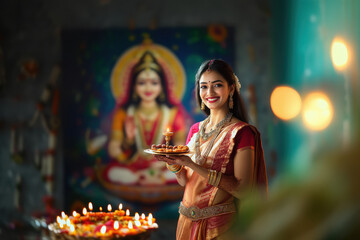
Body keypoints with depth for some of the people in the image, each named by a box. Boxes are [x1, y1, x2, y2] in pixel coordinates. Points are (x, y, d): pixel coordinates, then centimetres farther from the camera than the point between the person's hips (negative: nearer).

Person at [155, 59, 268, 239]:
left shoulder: (242, 132, -11)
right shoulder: (196, 130, 8)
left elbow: (243, 190, -19)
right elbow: (184, 181, 10)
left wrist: (193, 165, -24)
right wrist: (172, 162, -11)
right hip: (188, 223, 6)